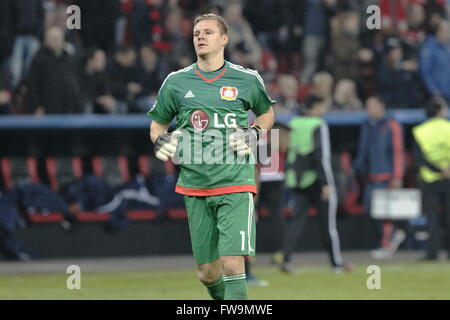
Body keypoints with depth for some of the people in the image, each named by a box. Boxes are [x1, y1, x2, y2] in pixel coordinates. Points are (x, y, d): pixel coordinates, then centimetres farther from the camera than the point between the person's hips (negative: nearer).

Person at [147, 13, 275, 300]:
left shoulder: (247, 80, 3)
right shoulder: (177, 82, 8)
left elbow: (267, 113, 22)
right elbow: (157, 123, 21)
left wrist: (254, 134, 2)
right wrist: (161, 141, -1)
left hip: (235, 184, -3)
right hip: (195, 187, 3)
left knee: (232, 265, -17)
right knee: (207, 273, 6)